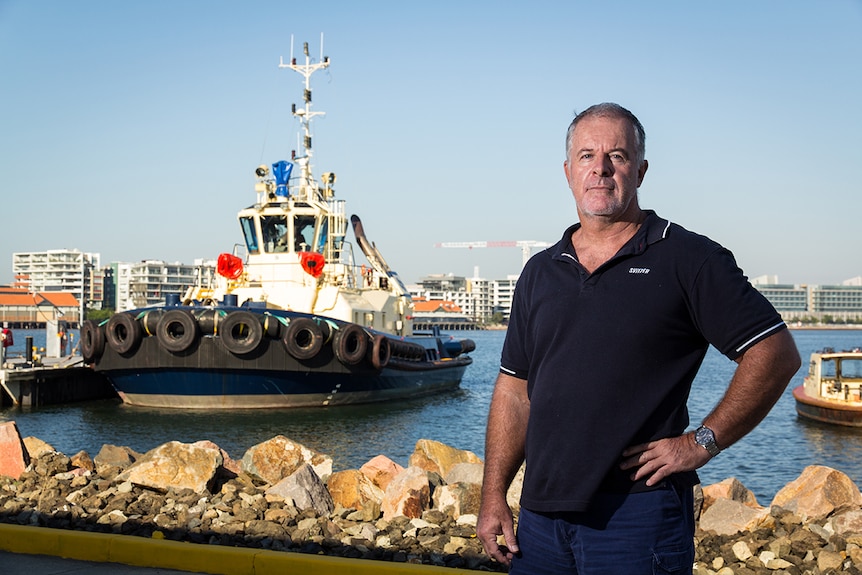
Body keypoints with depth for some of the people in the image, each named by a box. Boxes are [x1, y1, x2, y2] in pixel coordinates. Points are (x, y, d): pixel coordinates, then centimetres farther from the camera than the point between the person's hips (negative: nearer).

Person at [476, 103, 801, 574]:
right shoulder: (540, 272, 12)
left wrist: (703, 442, -10)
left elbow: (776, 354, -6)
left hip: (638, 515, -5)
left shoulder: (688, 260, -3)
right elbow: (515, 390, 13)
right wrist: (494, 495, 7)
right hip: (540, 513, 5)